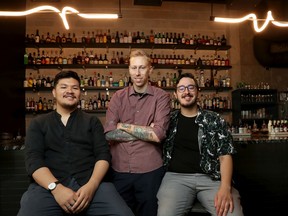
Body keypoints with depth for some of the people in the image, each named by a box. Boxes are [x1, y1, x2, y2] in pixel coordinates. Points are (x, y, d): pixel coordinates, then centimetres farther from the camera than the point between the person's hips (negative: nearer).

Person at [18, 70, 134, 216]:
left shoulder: (92, 121, 16)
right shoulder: (38, 123, 15)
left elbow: (103, 154, 5)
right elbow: (33, 159, 2)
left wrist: (92, 185, -15)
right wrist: (56, 187, -16)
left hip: (90, 184, 0)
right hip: (48, 187, 0)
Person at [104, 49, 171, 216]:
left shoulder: (161, 96, -5)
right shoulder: (118, 97, 3)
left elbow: (158, 135, -18)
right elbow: (109, 133, -8)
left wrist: (124, 126, -9)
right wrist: (145, 132, -12)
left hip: (149, 170, -2)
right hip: (119, 170, 3)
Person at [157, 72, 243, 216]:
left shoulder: (214, 120, 10)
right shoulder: (168, 119, 12)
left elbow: (225, 155, 3)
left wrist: (225, 187, -13)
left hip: (211, 177, 0)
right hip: (176, 177, 0)